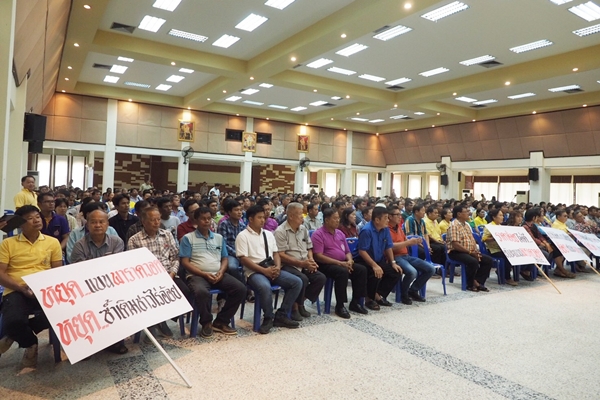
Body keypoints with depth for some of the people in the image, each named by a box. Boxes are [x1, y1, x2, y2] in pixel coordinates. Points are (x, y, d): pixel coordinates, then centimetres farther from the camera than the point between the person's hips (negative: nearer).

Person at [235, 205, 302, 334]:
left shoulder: (268, 234, 17)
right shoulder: (243, 236, -3)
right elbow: (243, 259, -10)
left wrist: (277, 267, -5)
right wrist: (264, 270, -16)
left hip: (272, 270, 6)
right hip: (254, 272, -6)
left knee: (297, 282, -11)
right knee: (265, 287, -38)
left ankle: (281, 315, -1)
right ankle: (268, 318, -10)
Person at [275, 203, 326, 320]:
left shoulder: (303, 229, 12)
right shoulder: (280, 231, -11)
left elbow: (309, 248, 20)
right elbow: (281, 255, -15)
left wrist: (311, 260, -2)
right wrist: (301, 263, -19)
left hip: (305, 265, 7)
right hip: (288, 265, -7)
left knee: (321, 278, -13)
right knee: (303, 279, -32)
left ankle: (301, 303, 4)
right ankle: (295, 307, -7)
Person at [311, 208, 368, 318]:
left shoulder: (340, 233, 14)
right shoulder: (318, 234, -9)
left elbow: (347, 252, 19)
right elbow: (318, 256, -18)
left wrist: (349, 261, -6)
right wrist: (339, 263, -23)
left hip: (343, 263, 7)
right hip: (325, 264, -7)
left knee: (362, 269, -13)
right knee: (342, 272, -34)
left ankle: (355, 302, -3)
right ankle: (339, 306, -20)